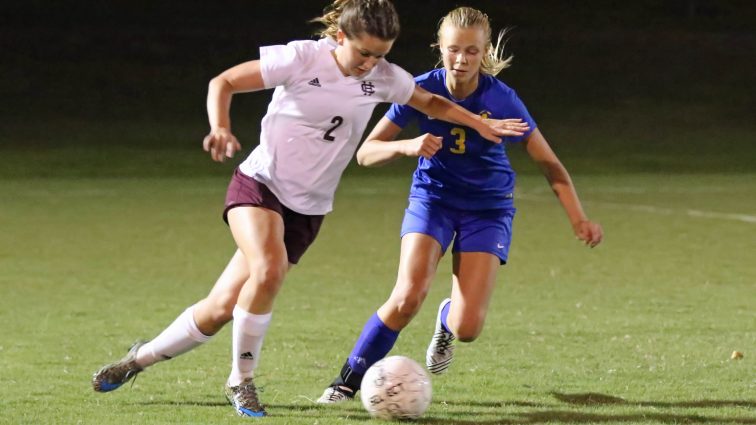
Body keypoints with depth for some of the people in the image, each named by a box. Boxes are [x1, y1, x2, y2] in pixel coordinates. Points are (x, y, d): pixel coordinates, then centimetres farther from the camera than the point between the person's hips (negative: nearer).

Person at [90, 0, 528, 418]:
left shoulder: (383, 78, -2)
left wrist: (483, 124, 7)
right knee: (269, 270, -33)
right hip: (259, 184, -4)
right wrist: (221, 129, -26)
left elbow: (433, 103, 17)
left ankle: (141, 357, 23)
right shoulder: (303, 58, -14)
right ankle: (242, 380, -14)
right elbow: (224, 83, -10)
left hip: (307, 210, 4)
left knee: (221, 309, 0)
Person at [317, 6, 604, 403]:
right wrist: (407, 146, -34)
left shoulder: (501, 100, -19)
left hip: (488, 208, 0)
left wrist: (578, 218, -22)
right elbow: (366, 153, -14)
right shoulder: (421, 90, -16)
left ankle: (447, 319, 28)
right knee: (408, 296, -25)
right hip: (432, 196, 0)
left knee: (467, 327, -12)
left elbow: (548, 163, -12)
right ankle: (349, 380, -6)